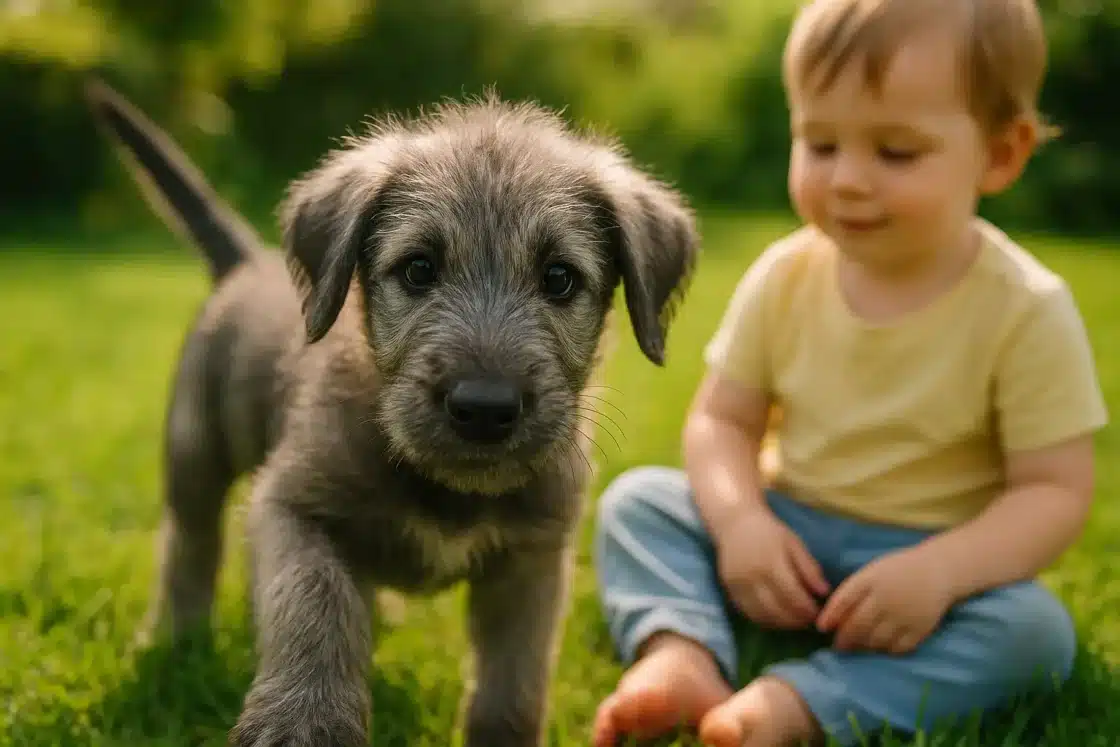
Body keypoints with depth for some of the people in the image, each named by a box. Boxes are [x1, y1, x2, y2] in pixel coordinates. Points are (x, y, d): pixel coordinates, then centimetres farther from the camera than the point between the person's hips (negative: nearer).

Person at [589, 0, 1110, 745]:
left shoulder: (1027, 309, -17)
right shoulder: (784, 277, -7)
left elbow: (1055, 490, -16)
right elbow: (722, 419, 0)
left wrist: (938, 571, -32)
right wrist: (741, 520, -21)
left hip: (931, 558, -3)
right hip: (789, 539, 4)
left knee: (1035, 629, -31)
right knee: (636, 498, -9)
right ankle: (680, 651, -33)